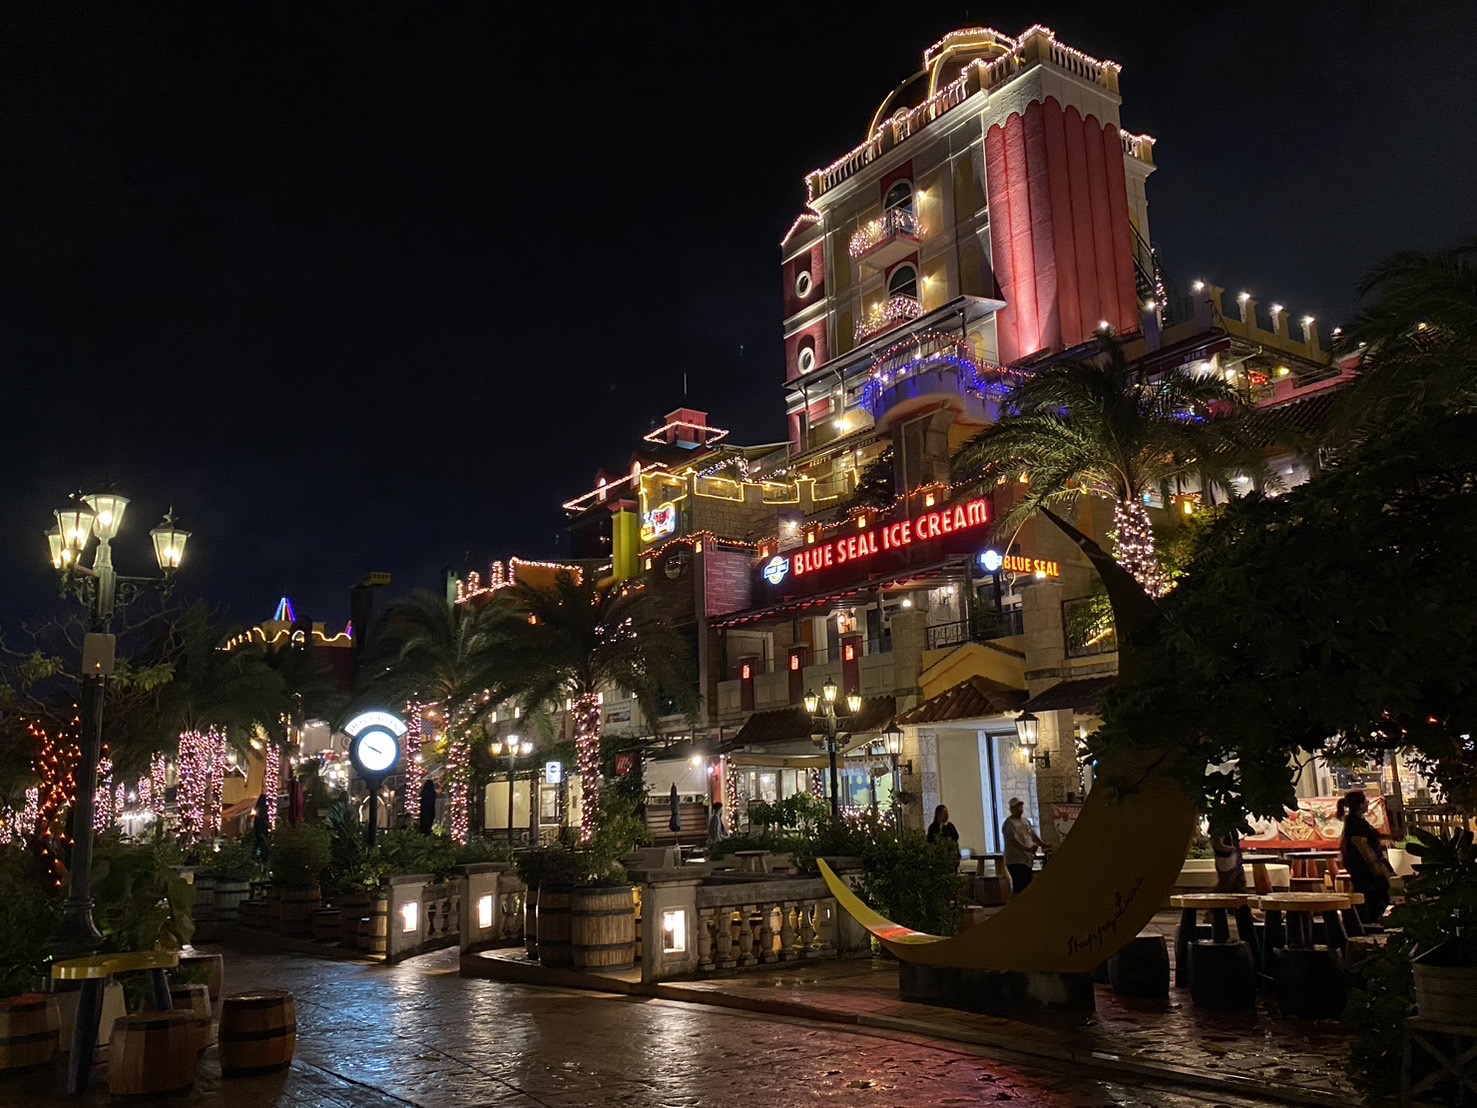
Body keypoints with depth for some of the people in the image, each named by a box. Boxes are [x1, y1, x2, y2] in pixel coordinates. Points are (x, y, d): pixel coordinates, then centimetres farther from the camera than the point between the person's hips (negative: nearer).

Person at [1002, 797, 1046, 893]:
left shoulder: (1025, 821, 19)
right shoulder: (1009, 823, -8)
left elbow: (1033, 835, 17)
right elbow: (1013, 841, -19)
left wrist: (1042, 845, -2)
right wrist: (1028, 849, -29)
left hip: (1027, 860, 8)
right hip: (1016, 861, -8)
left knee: (1027, 885, 9)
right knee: (1020, 888, -12)